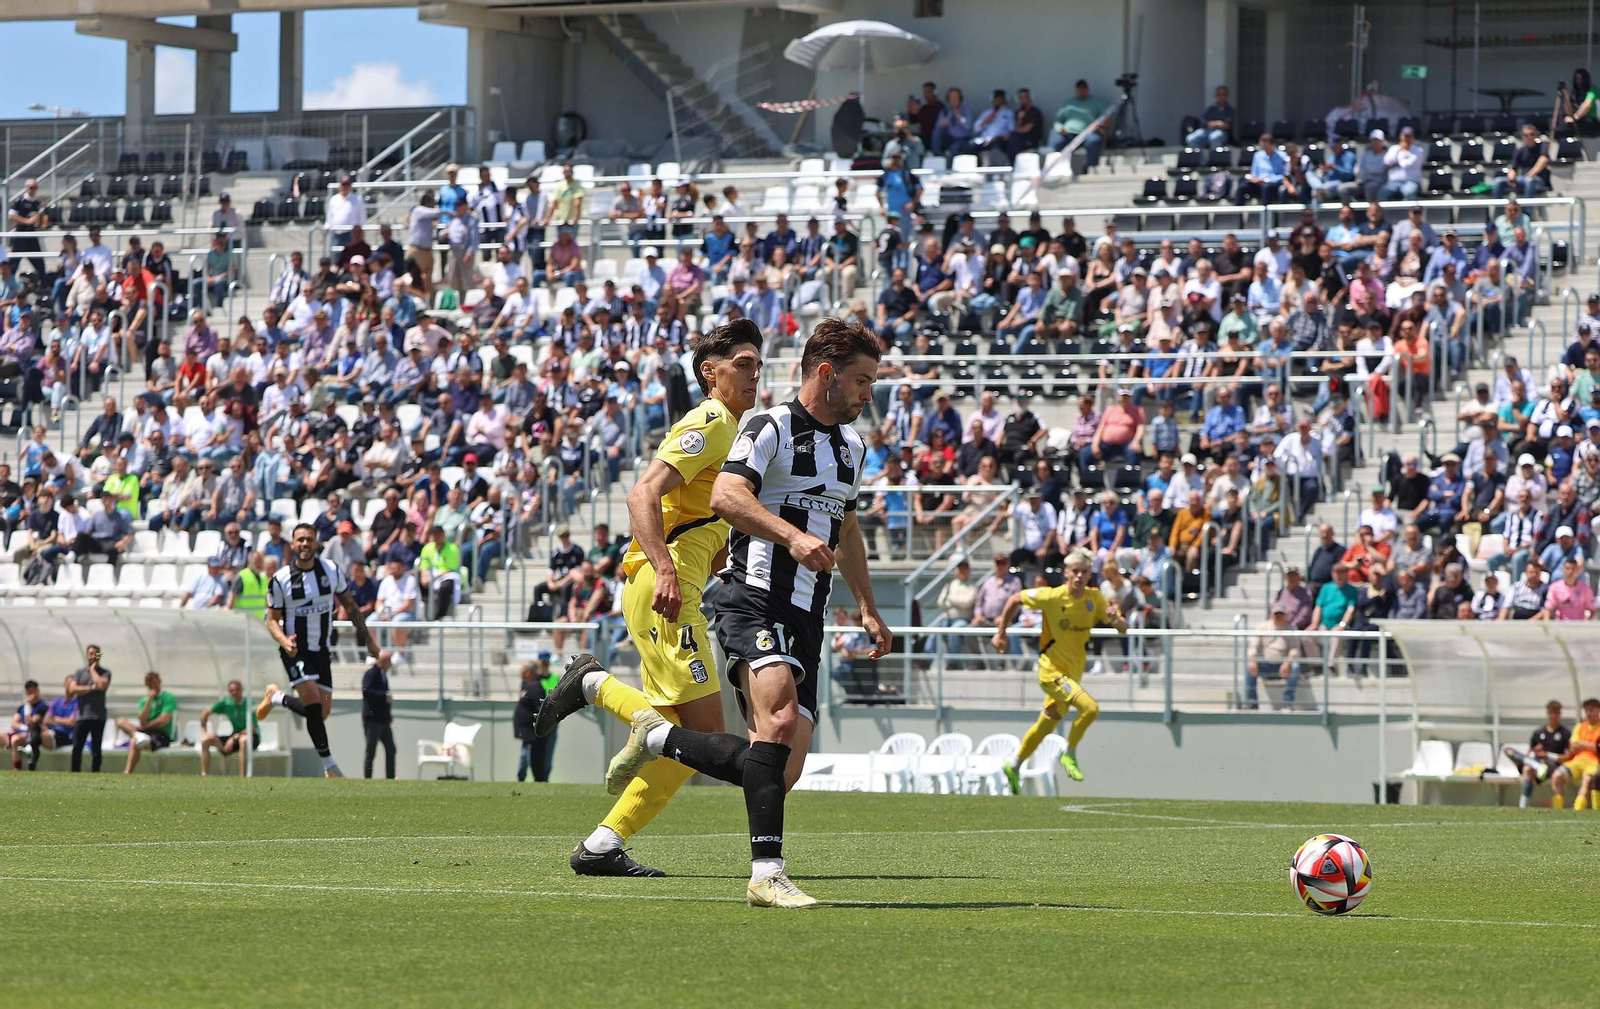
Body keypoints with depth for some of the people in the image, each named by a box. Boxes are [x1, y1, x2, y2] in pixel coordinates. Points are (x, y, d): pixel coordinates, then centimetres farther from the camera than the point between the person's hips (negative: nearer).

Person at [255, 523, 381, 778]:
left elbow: (350, 606, 12)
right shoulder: (280, 579, -7)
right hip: (296, 650, -4)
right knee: (314, 702, -20)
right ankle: (329, 764, -10)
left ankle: (277, 698, 28)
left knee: (323, 711, 0)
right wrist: (284, 641, -22)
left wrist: (368, 639, 12)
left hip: (322, 650, 4)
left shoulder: (331, 571, 1)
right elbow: (272, 619, -1)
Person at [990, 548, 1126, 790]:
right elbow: (1015, 600, -4)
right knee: (1090, 708, -25)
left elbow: (1123, 629, 1)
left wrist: (1115, 618, -22)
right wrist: (1001, 633, 1)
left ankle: (1014, 766, 37)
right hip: (1052, 670, -6)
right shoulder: (1053, 597, -16)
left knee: (1045, 727, 17)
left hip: (1073, 673, 6)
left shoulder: (1095, 599, -2)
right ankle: (1070, 755, -5)